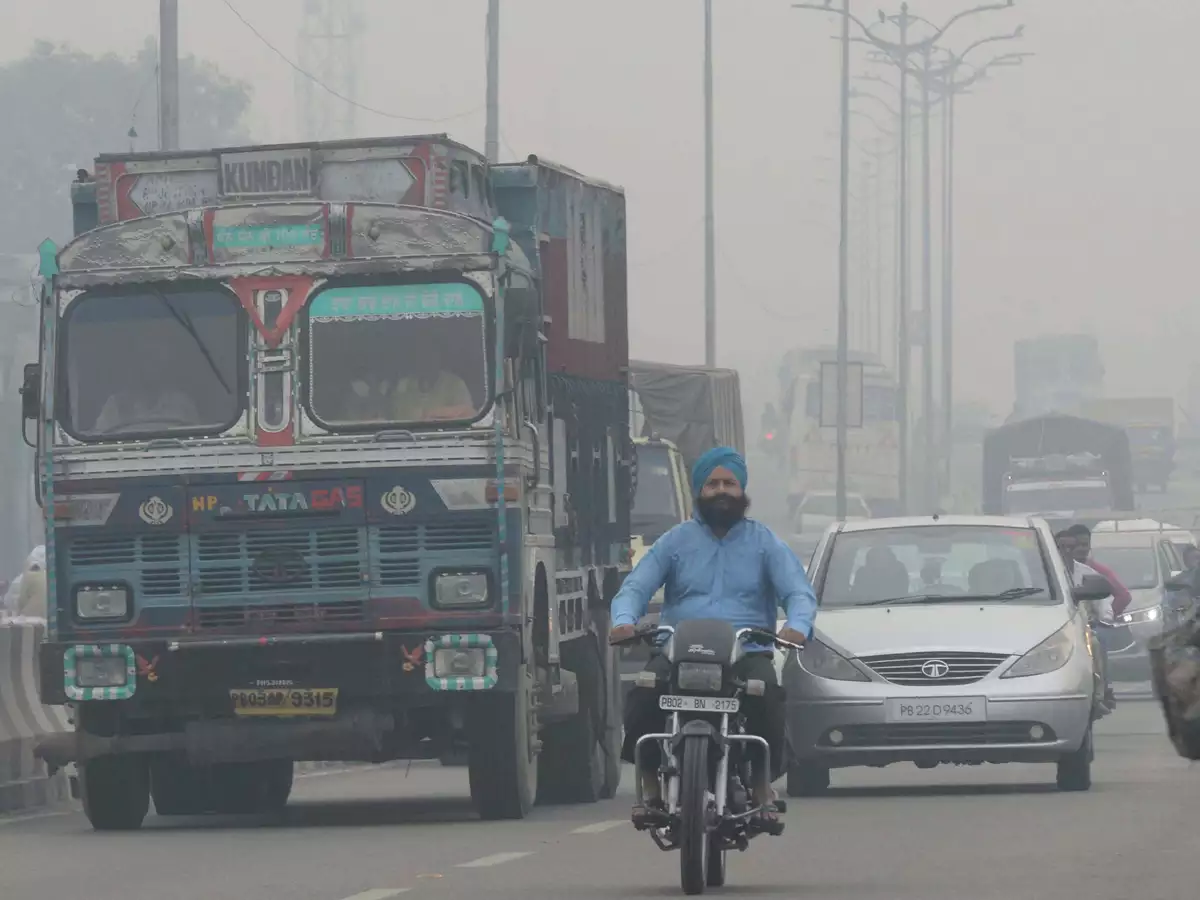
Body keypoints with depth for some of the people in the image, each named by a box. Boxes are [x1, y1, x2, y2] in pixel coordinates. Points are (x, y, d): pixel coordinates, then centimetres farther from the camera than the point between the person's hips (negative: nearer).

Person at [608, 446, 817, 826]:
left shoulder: (765, 543, 15)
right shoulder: (675, 541, 16)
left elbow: (799, 592, 4)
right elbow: (635, 587, 7)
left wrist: (798, 625, -21)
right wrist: (624, 620, -18)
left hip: (747, 652, -1)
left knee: (767, 692, -34)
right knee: (644, 692, -30)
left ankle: (763, 785, -19)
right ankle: (650, 785, -16)